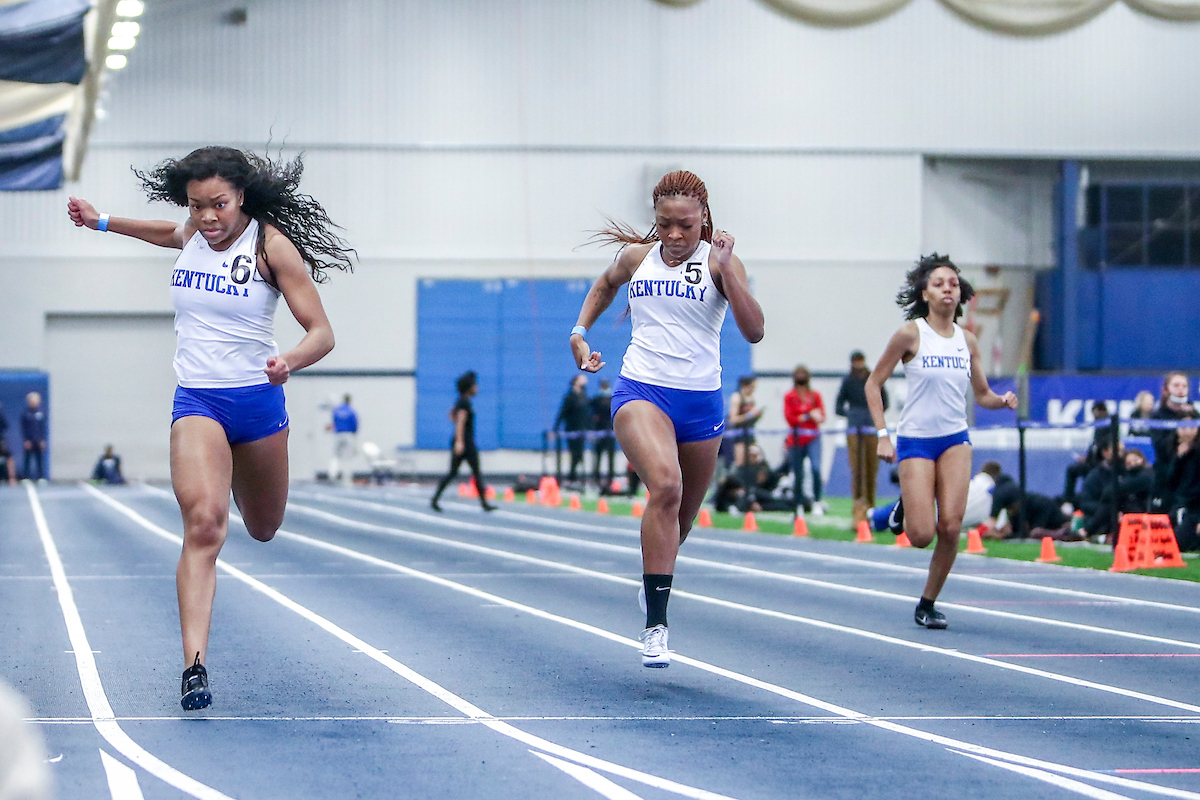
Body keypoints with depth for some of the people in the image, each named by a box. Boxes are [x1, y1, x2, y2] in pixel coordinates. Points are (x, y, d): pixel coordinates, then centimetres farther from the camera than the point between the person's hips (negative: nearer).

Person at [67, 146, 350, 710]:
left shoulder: (271, 244, -9)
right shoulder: (193, 233, 3)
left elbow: (322, 332, -10)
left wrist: (291, 361, -31)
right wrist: (104, 222, 29)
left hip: (258, 401, -1)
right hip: (196, 403, 1)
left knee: (263, 531, 19)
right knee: (204, 524, -23)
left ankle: (242, 477, 58)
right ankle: (194, 663, -30)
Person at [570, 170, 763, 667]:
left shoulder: (718, 261, -2)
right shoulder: (636, 257, 6)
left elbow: (754, 331, -15)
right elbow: (605, 285, 31)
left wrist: (727, 269, -22)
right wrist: (579, 332, 18)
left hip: (701, 401, 1)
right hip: (640, 390, -1)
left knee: (684, 512, 14)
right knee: (665, 485, -28)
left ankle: (655, 583, 49)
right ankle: (655, 626, -29)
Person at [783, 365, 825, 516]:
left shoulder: (815, 396, 8)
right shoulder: (789, 397, 3)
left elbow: (822, 417, 0)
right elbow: (790, 418, -5)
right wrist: (809, 416, -11)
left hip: (813, 439, 0)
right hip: (796, 440, 0)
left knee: (816, 468, -22)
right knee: (798, 475, 2)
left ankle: (817, 502, -10)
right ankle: (797, 508, 16)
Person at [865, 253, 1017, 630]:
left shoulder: (967, 340, 5)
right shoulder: (911, 334, -8)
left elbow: (982, 394, 14)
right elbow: (873, 383, -2)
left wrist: (1002, 400, -9)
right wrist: (882, 435, -10)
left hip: (955, 439, 3)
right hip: (915, 440, -3)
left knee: (950, 527, -11)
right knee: (922, 535, -11)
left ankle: (928, 603, 8)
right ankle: (903, 507, 27)